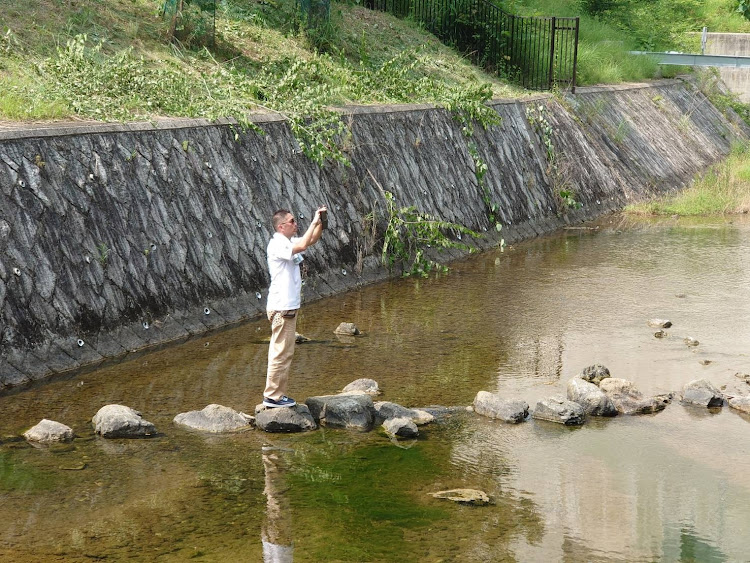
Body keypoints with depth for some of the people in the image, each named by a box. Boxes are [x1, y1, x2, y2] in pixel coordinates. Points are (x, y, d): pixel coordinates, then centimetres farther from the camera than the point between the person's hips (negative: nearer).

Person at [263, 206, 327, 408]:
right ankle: (272, 396, -1)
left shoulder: (289, 242, 12)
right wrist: (314, 221, -23)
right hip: (282, 308, -10)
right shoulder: (277, 244, -17)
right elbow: (302, 246, -32)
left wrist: (321, 223, 2)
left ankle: (276, 394, 21)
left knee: (284, 351, 15)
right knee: (281, 352, -6)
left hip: (288, 306, 10)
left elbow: (313, 240, 19)